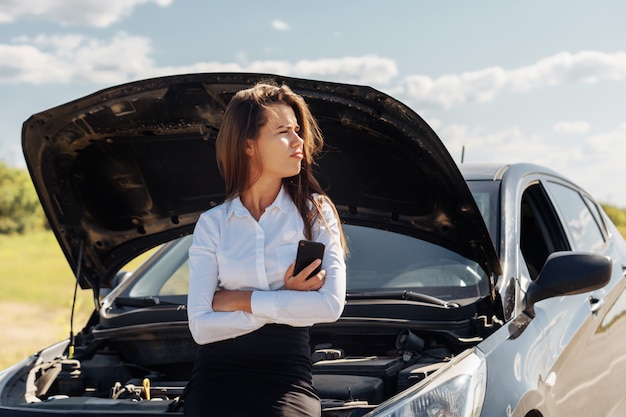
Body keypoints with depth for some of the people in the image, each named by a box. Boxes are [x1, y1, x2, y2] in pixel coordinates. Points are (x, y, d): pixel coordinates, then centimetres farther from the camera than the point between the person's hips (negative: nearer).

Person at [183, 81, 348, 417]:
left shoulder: (315, 213, 7)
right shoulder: (213, 224, 8)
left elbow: (331, 305, -9)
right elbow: (201, 326, -3)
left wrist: (239, 299, -7)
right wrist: (286, 302, -7)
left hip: (287, 380, 0)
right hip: (217, 378, 0)